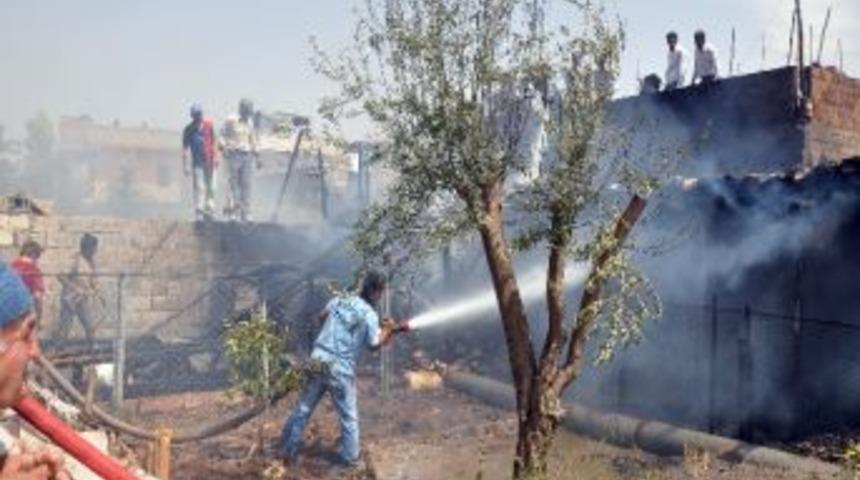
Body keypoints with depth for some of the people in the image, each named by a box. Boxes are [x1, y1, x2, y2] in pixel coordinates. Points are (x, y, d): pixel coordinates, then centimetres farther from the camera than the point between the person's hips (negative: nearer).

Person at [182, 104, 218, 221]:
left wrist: (215, 157, 10)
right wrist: (185, 165, -8)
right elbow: (185, 148, -4)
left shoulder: (209, 124, 1)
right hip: (197, 163, -3)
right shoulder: (189, 129, -6)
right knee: (199, 187, -7)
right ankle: (199, 212, -3)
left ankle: (209, 210, 17)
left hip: (209, 161, 3)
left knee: (211, 187, 7)